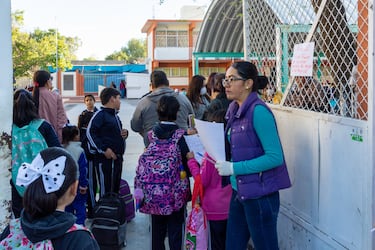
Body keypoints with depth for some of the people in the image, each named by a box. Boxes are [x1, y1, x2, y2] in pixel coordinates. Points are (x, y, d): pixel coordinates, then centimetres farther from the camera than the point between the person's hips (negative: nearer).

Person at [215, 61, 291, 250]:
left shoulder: (258, 111, -17)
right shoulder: (234, 108, 7)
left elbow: (275, 157, -21)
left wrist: (234, 168, -20)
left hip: (259, 194, -8)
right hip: (239, 190, 8)